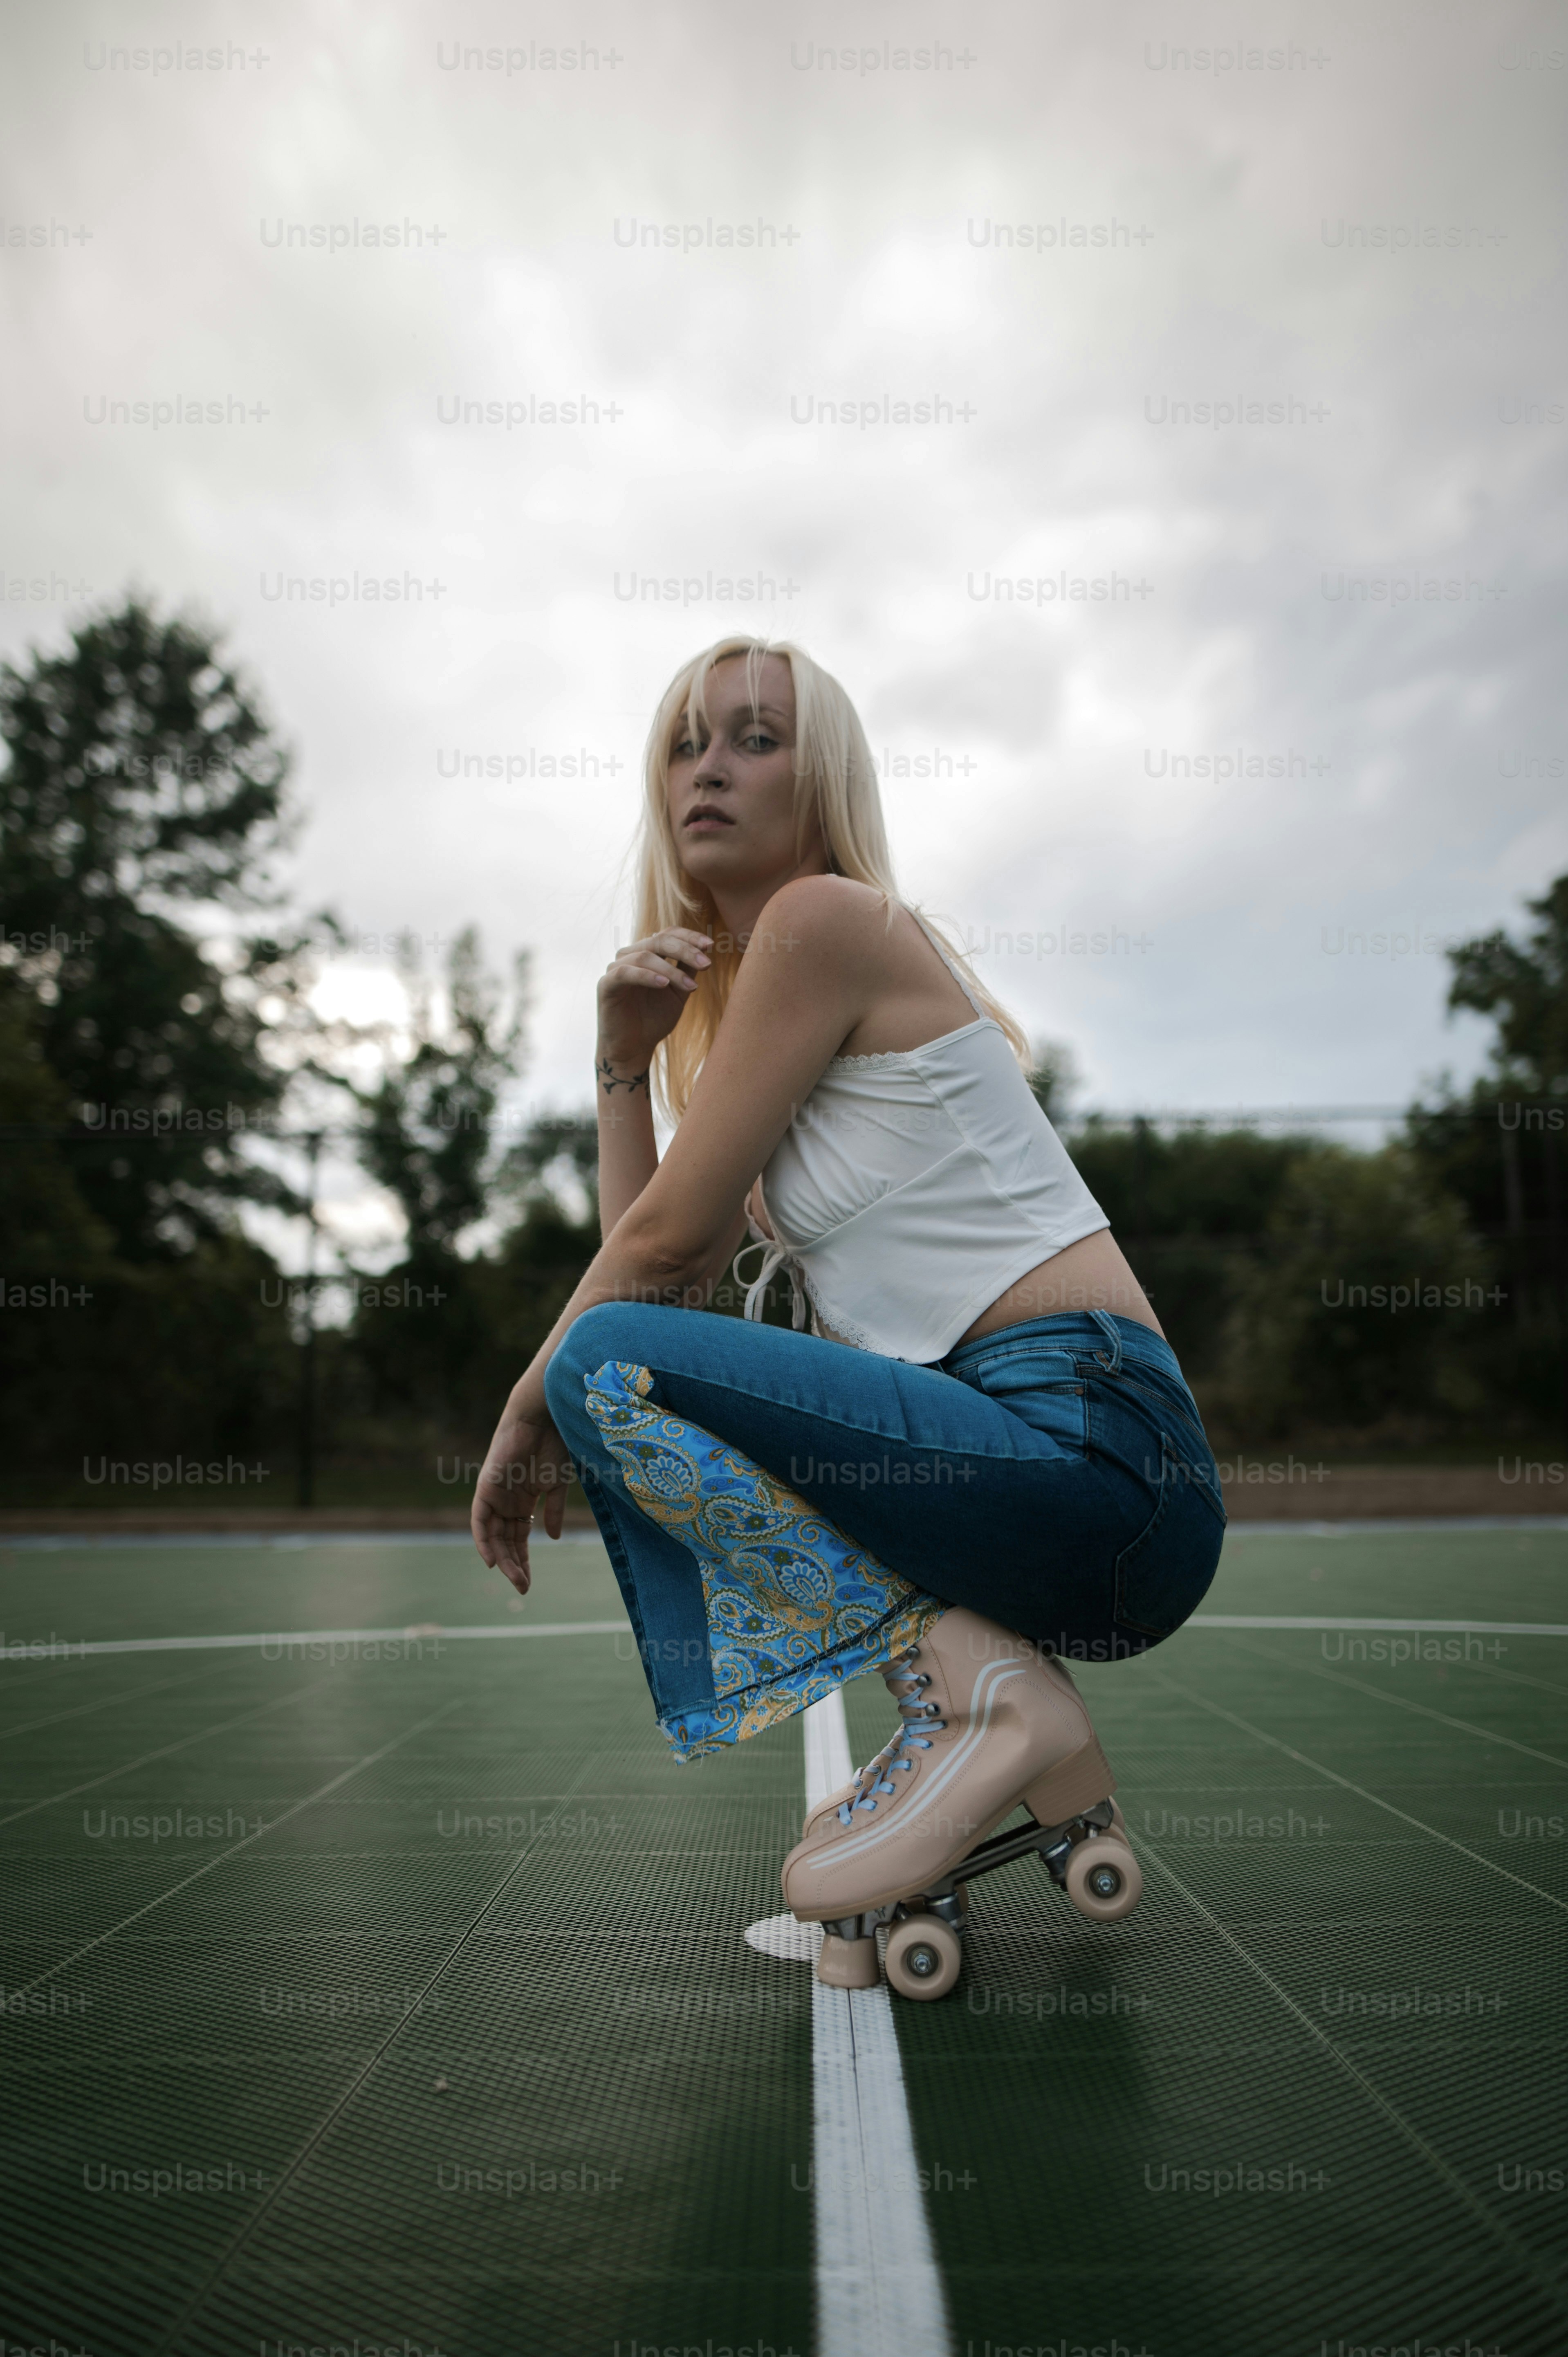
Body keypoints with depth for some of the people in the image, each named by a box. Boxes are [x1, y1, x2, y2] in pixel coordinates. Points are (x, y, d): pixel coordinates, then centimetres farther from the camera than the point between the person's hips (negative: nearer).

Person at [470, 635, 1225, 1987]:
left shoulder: (828, 918, -7)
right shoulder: (735, 995, 19)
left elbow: (666, 1236, -9)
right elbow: (671, 1279, 13)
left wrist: (525, 1416, 5)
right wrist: (624, 1061, 7)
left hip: (1093, 1446, -9)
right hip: (995, 1435, 9)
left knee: (612, 1372, -16)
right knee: (630, 1441, 19)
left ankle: (989, 1695, -10)